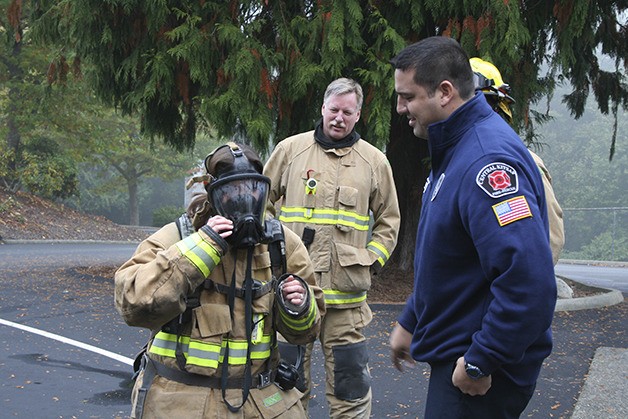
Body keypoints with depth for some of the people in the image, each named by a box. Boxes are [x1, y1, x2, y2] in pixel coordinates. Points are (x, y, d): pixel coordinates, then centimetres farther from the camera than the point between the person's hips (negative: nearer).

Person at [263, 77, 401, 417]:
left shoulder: (375, 161, 7)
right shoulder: (290, 149, 5)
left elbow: (388, 219, 16)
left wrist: (372, 258, 5)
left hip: (346, 290, 0)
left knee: (349, 379, 3)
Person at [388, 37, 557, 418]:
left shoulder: (488, 160, -24)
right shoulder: (454, 150, 9)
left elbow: (529, 281, -32)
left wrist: (480, 364, -24)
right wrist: (410, 322, 20)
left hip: (481, 375, -10)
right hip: (453, 352, 10)